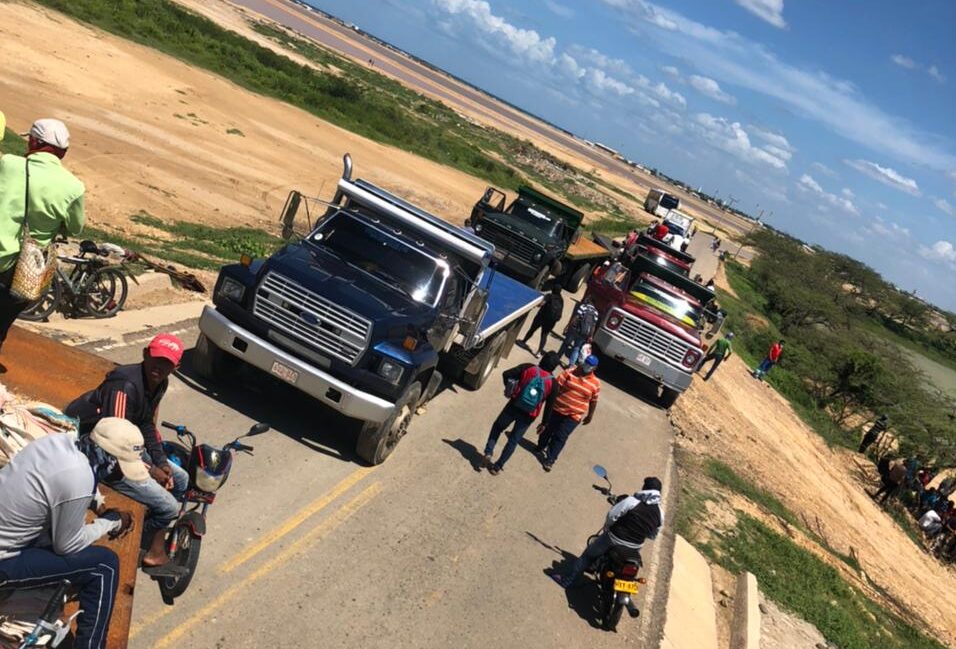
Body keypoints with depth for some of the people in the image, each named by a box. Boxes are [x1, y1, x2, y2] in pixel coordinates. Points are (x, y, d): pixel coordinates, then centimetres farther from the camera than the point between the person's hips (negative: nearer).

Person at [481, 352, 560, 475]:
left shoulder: (528, 368, -10)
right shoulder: (553, 383, -9)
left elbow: (506, 374, -10)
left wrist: (509, 388, 8)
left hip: (513, 407, 0)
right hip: (528, 416, 0)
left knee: (497, 428, 24)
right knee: (513, 441, 16)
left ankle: (488, 453, 9)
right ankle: (497, 467, 19)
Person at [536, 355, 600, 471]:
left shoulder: (596, 383, -7)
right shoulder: (570, 372, -9)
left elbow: (593, 401, 4)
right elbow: (556, 388, -7)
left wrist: (590, 416, 10)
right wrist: (550, 403, -9)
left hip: (573, 416, -1)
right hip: (557, 409, 1)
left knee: (560, 437, -1)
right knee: (547, 429, 19)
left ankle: (550, 459, 12)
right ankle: (541, 448, 45)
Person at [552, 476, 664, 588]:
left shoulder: (632, 501, -18)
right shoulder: (660, 512, -5)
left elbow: (612, 515, -19)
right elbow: (653, 535, 8)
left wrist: (606, 527, 1)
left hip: (614, 539, -3)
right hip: (634, 548, 3)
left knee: (588, 555, 15)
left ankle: (568, 580, 23)